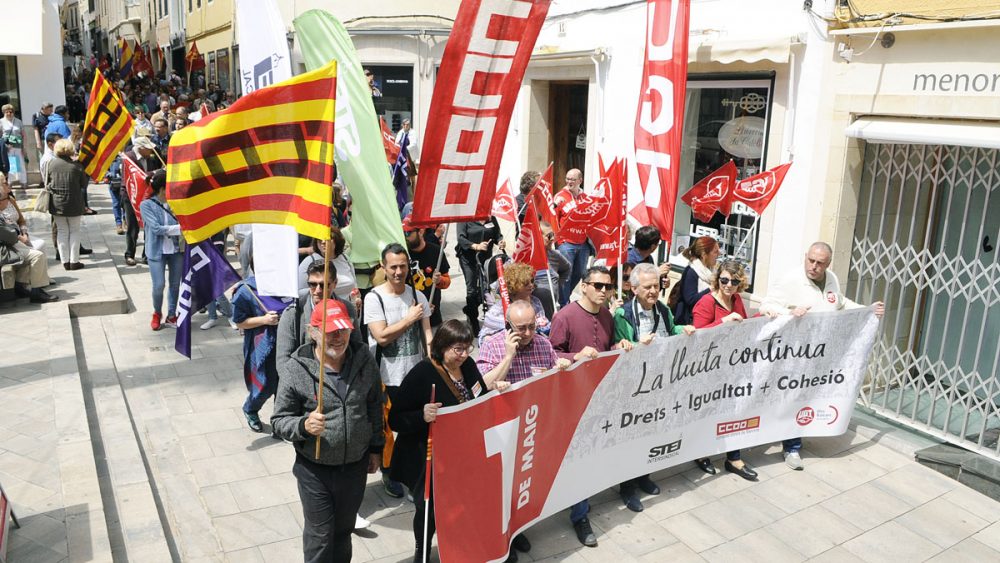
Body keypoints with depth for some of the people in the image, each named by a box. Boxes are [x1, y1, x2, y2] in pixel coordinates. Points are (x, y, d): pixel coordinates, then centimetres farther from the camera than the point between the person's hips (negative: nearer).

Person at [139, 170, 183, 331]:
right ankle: (157, 313, 25)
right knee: (159, 285, -2)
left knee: (175, 284, 10)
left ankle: (171, 315, 27)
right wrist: (180, 228, -21)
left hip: (176, 249, 3)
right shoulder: (147, 205, -8)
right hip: (157, 251, -3)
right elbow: (156, 228, -16)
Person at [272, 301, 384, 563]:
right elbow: (279, 421, -11)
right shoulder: (295, 370, -18)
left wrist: (375, 447, 12)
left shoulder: (365, 361, -7)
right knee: (320, 534, 12)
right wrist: (304, 425, -31)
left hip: (355, 465, 3)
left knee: (344, 530, 23)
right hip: (315, 469, -3)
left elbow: (374, 407, 7)